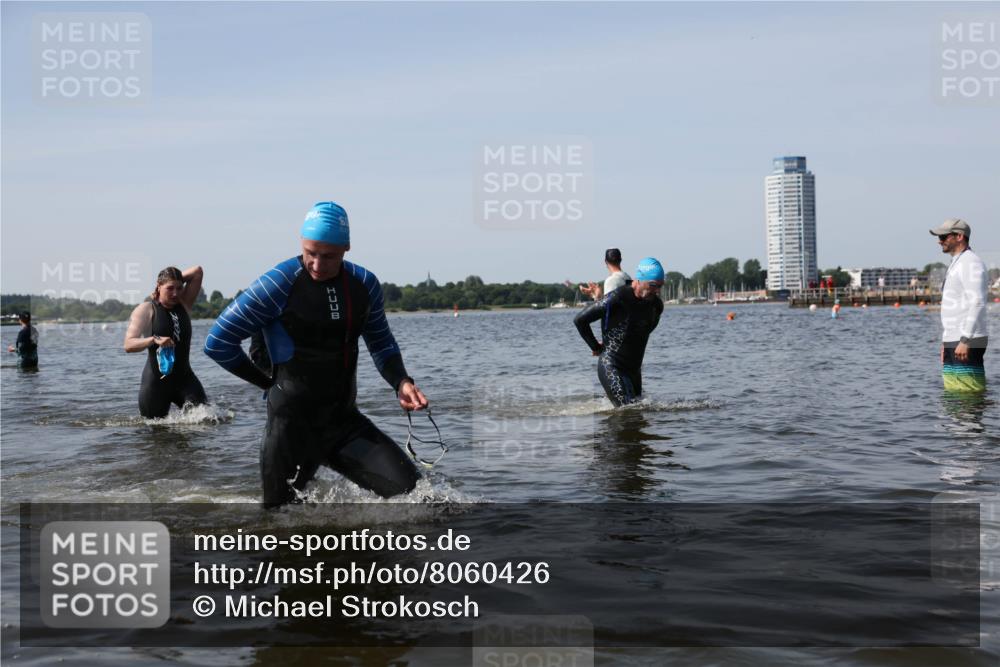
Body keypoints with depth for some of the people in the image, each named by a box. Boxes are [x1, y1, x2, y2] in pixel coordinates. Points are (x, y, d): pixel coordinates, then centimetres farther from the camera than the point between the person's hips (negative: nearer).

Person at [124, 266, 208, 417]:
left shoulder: (184, 304, 8)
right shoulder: (145, 310, -5)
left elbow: (197, 272, 4)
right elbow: (128, 345, -18)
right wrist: (154, 340, -34)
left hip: (184, 377, 3)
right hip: (156, 381, -3)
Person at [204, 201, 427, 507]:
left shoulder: (364, 284, 2)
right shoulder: (279, 283, -13)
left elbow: (381, 343, 18)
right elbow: (218, 343, -8)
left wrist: (401, 382, -2)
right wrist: (270, 382, 1)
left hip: (345, 420, 4)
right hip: (293, 425, -4)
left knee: (411, 491, -10)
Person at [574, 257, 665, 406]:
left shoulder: (656, 305, 3)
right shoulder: (616, 299, -19)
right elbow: (580, 320, -12)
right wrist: (596, 347, -2)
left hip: (634, 368, 8)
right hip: (611, 367, -8)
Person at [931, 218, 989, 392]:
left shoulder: (971, 263, -10)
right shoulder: (956, 264, 22)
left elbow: (978, 303, -20)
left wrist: (965, 340, -25)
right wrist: (945, 343, 23)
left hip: (968, 344, -10)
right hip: (953, 342, 10)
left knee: (969, 395, -12)